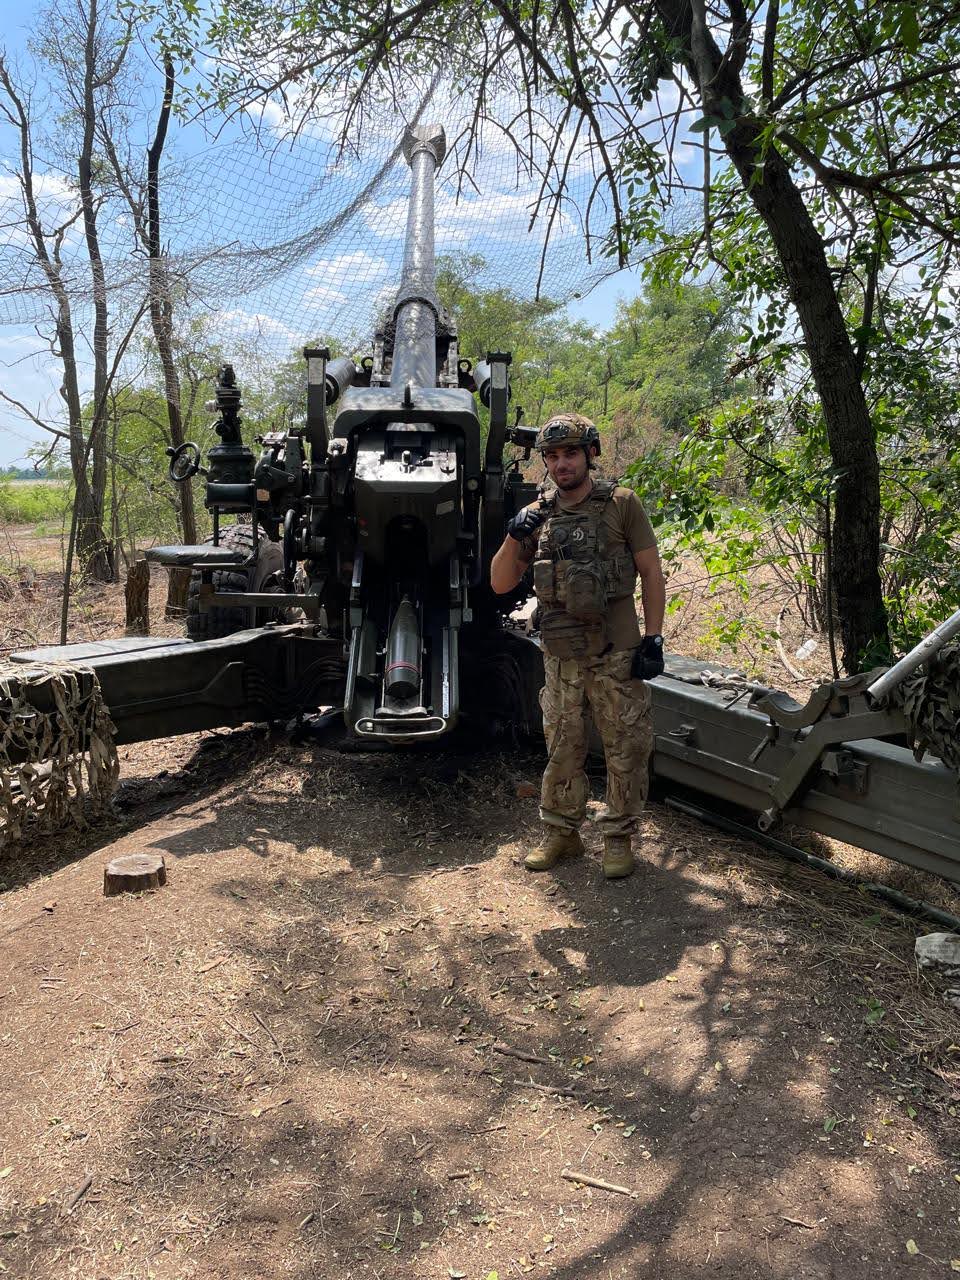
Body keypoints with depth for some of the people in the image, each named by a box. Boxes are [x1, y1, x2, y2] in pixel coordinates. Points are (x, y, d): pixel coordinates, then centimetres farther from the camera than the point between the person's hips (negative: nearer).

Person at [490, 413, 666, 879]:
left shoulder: (621, 504, -2)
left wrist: (654, 637, -8)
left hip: (617, 653, -3)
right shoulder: (538, 515, 6)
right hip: (562, 655, 3)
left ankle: (619, 836, 21)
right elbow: (500, 584, 5)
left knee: (626, 749, 5)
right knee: (562, 749, 12)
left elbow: (651, 573, -1)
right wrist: (514, 537, -12)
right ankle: (560, 832, 27)